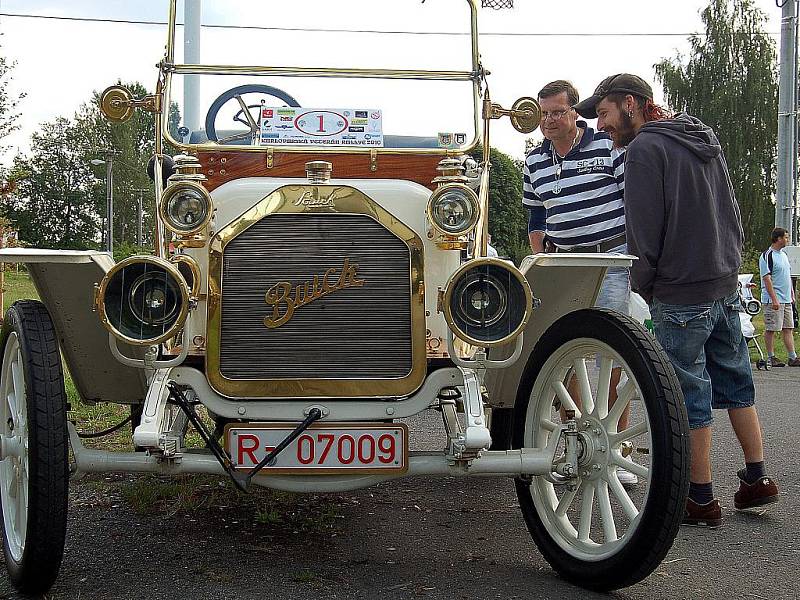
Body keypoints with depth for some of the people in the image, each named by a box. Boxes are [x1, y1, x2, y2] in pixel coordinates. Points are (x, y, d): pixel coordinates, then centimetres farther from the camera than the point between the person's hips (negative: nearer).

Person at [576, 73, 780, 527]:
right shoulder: (705, 139, 15)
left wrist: (642, 289, -4)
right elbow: (733, 215, 19)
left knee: (690, 396, 0)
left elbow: (644, 232, -15)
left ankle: (702, 500, 7)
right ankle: (756, 480, 24)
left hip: (681, 293, -9)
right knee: (736, 384, 17)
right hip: (726, 284, 9)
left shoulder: (645, 148, -12)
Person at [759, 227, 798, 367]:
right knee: (771, 329, -2)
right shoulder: (767, 256, -12)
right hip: (773, 301, -9)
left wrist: (792, 295, 19)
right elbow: (766, 279, -17)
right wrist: (774, 299, -21)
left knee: (788, 329, 8)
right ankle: (771, 358, 4)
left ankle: (792, 357, 10)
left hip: (786, 300, 9)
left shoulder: (784, 255, 16)